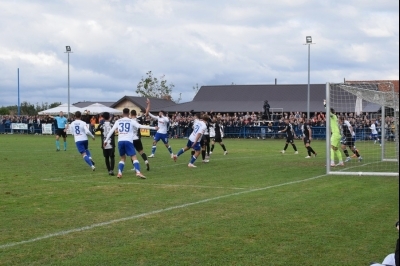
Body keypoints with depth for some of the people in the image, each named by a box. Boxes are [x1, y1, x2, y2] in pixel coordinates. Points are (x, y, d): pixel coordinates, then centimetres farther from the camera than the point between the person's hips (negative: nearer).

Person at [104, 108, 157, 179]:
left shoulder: (118, 121, 15)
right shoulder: (131, 121, 6)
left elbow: (111, 131, 14)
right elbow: (141, 126, 1)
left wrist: (106, 140, 20)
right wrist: (153, 128, 6)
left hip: (120, 141, 3)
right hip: (128, 141, -3)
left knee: (123, 157, 20)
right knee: (134, 157, -5)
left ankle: (119, 173, 6)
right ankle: (138, 172, -24)